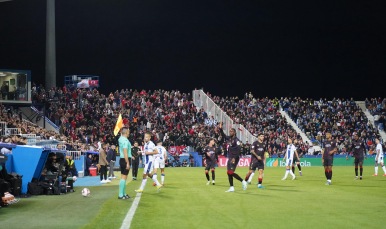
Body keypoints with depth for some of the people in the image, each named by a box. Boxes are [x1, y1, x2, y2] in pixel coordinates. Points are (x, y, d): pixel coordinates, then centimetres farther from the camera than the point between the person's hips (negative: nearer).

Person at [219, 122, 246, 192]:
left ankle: (243, 182, 1)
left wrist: (234, 158, -26)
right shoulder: (229, 138, 11)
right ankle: (231, 188, 13)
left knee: (231, 173, -12)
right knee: (229, 173, 8)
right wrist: (220, 128, 17)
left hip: (234, 158, -9)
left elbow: (238, 150, -19)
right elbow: (223, 136, 28)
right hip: (230, 158, 9)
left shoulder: (236, 140, -13)